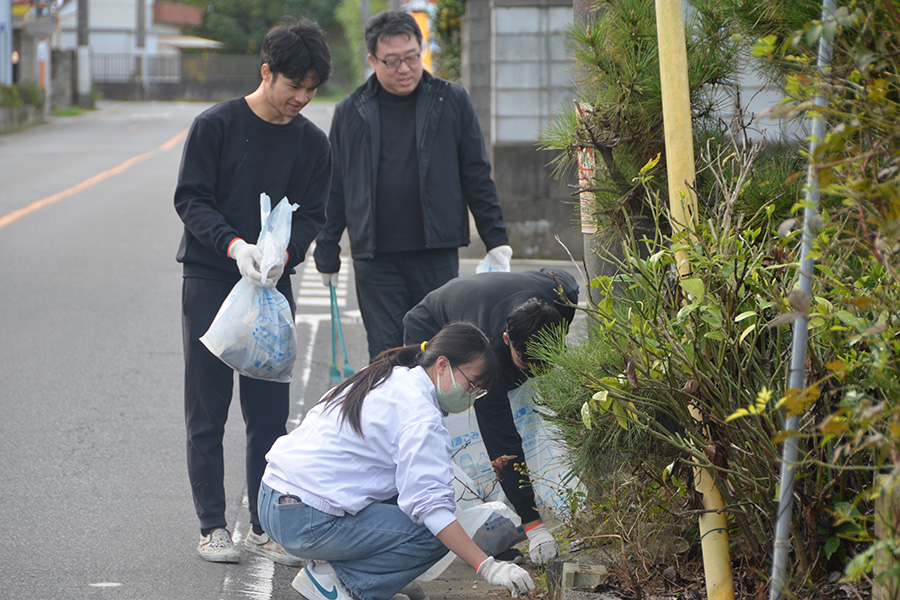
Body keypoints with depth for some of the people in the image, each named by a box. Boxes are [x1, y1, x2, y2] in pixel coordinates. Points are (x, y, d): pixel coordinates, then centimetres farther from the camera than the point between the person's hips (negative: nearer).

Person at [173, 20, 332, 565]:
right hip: (210, 280, -2)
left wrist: (283, 255, -17)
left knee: (270, 412, 2)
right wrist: (234, 245, -23)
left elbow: (312, 215, 4)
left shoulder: (312, 142, 4)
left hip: (273, 286, 3)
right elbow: (191, 199, -7)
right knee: (208, 411, 1)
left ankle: (266, 526, 11)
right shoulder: (216, 126, -5)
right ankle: (213, 526, 9)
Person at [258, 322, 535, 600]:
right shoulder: (421, 416, -15)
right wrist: (487, 567, -25)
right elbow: (431, 504, -22)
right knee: (436, 534, -9)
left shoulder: (389, 378, 14)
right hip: (307, 523, -10)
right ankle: (332, 577, -5)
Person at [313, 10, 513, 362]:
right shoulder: (350, 114, 6)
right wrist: (327, 253, 10)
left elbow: (477, 176, 7)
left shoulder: (451, 102, 4)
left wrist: (496, 240, 3)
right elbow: (334, 189, 11)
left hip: (437, 256, 0)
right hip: (375, 262, 0)